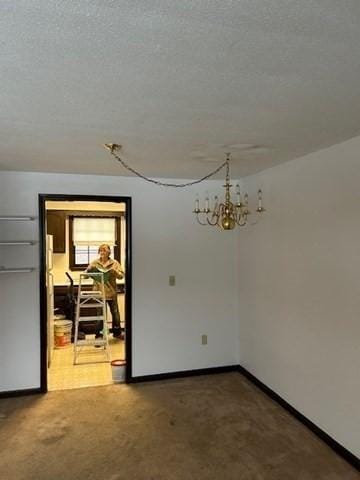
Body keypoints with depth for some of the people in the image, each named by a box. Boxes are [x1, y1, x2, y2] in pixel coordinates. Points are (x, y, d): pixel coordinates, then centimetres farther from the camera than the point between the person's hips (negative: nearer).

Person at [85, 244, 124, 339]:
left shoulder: (114, 263, 1)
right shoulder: (94, 263, 2)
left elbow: (121, 276, -3)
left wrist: (115, 271, -22)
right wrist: (89, 269, -18)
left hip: (111, 293, 1)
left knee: (115, 313, 10)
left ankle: (117, 332, 28)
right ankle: (98, 334, 15)